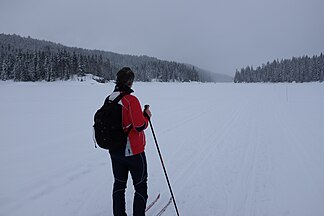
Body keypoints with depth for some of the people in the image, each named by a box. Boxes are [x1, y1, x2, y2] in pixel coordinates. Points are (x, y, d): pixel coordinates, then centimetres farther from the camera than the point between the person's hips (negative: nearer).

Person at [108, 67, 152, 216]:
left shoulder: (109, 100, 1)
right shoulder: (131, 100, -21)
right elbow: (140, 126, -24)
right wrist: (147, 116, -5)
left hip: (115, 151, 7)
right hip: (133, 151, -6)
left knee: (119, 185, 20)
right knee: (140, 187, 11)